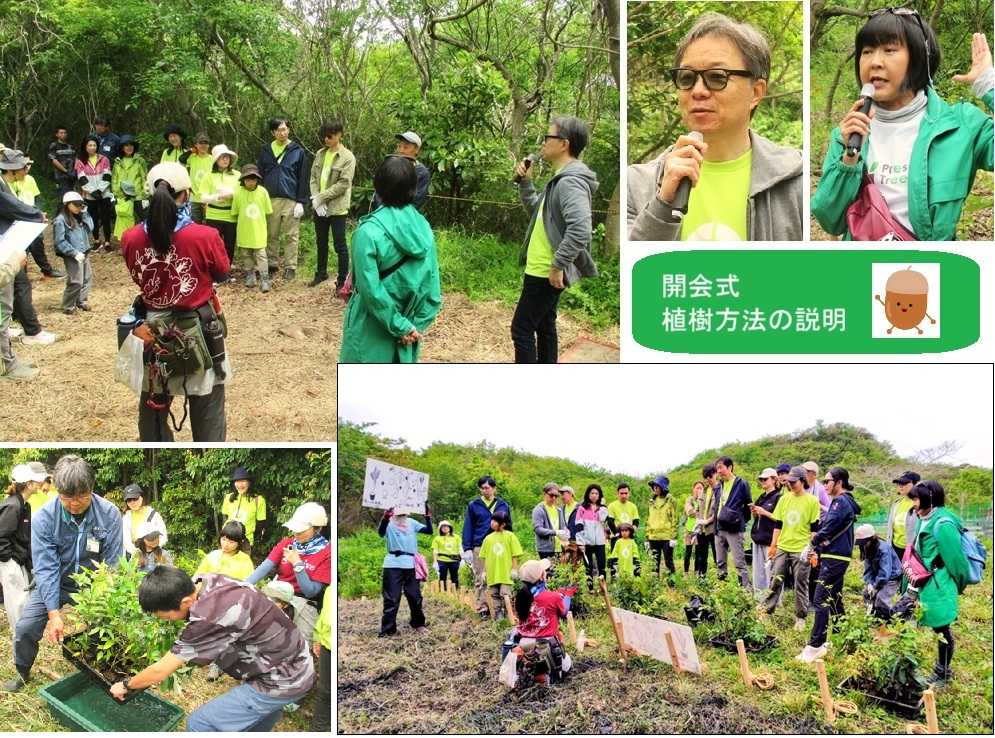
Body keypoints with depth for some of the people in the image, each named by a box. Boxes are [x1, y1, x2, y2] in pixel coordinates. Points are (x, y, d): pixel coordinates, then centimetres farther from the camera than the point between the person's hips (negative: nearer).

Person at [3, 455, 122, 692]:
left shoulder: (110, 514, -17)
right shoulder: (44, 518, -18)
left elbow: (111, 567, -15)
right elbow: (46, 568, -20)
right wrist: (54, 614, -27)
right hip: (55, 583, 0)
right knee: (25, 628, -12)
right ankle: (22, 673, 18)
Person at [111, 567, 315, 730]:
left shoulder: (211, 617, -35)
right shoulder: (206, 581, -11)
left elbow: (161, 670, -22)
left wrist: (125, 685, -7)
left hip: (282, 680, -9)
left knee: (200, 724, -7)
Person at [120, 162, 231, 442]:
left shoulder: (130, 239, -11)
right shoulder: (205, 237, -20)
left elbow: (136, 277, 3)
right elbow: (222, 274, -3)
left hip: (154, 335, 3)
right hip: (200, 334, -3)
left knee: (152, 413, 21)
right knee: (208, 417, 13)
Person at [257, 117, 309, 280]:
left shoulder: (298, 151, 1)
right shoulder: (265, 150, 8)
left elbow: (303, 179, 0)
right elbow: (259, 175, 11)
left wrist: (301, 202, -6)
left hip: (291, 200, -2)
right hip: (270, 199, 3)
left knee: (292, 236, 0)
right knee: (271, 236, 8)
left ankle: (290, 267, 6)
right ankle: (272, 265, 17)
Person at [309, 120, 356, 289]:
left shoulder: (347, 158, -11)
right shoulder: (320, 154, 8)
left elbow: (343, 184, -16)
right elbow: (313, 177, 8)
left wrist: (321, 197, -16)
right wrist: (315, 198, -8)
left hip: (337, 207, -6)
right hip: (319, 207, 6)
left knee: (339, 245, -2)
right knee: (321, 242, 19)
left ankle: (342, 281, 5)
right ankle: (321, 273, 35)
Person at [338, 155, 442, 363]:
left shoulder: (369, 231, -20)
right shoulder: (423, 227, -3)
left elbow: (371, 289, -21)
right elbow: (432, 282, -3)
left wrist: (401, 326, -13)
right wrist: (416, 325, -1)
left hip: (372, 330, -5)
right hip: (407, 328, 5)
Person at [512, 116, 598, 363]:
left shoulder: (571, 182, -22)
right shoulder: (561, 178, 12)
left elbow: (580, 230, -33)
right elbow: (537, 211, 23)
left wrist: (558, 265, -28)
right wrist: (525, 182, 10)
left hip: (546, 273, -11)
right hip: (543, 269, 11)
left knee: (522, 329, -6)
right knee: (544, 325, 18)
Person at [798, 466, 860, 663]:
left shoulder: (841, 502, -14)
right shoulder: (844, 501, 18)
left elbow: (829, 528, -18)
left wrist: (815, 541, -1)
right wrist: (818, 547, 8)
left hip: (834, 558, -11)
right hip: (836, 556, 11)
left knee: (821, 600, -12)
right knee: (834, 600, 17)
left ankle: (815, 645, -14)